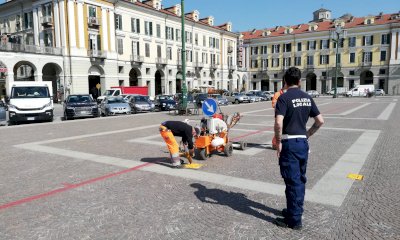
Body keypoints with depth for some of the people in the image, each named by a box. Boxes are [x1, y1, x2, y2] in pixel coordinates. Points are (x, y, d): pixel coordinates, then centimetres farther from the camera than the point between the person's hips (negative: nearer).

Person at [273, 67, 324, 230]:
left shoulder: (284, 98, -13)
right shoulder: (307, 97, 7)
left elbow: (278, 123, -26)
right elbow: (320, 121, 9)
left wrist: (278, 142, -14)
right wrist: (308, 134, 16)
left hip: (289, 143, -7)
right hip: (303, 142, 7)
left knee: (292, 181, 0)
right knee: (300, 179, 17)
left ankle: (294, 220, 10)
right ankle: (294, 210, 32)